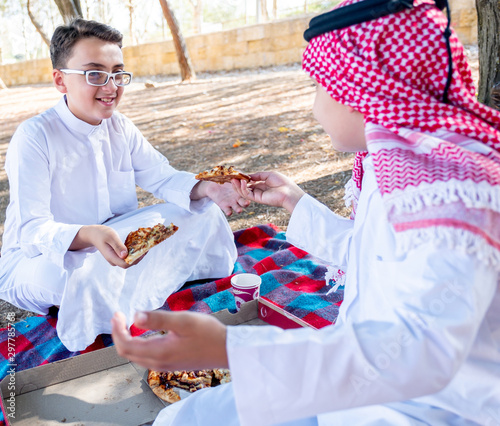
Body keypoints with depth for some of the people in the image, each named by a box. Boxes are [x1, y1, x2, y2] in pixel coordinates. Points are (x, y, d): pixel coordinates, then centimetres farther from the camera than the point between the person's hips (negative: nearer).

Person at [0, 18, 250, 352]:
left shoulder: (122, 129, -1)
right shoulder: (34, 138, -21)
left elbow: (163, 177, -1)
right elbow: (32, 228, -27)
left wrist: (204, 188, -23)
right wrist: (88, 236, -48)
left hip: (116, 244, 6)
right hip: (39, 258, -6)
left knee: (203, 214, -5)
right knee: (87, 274, -42)